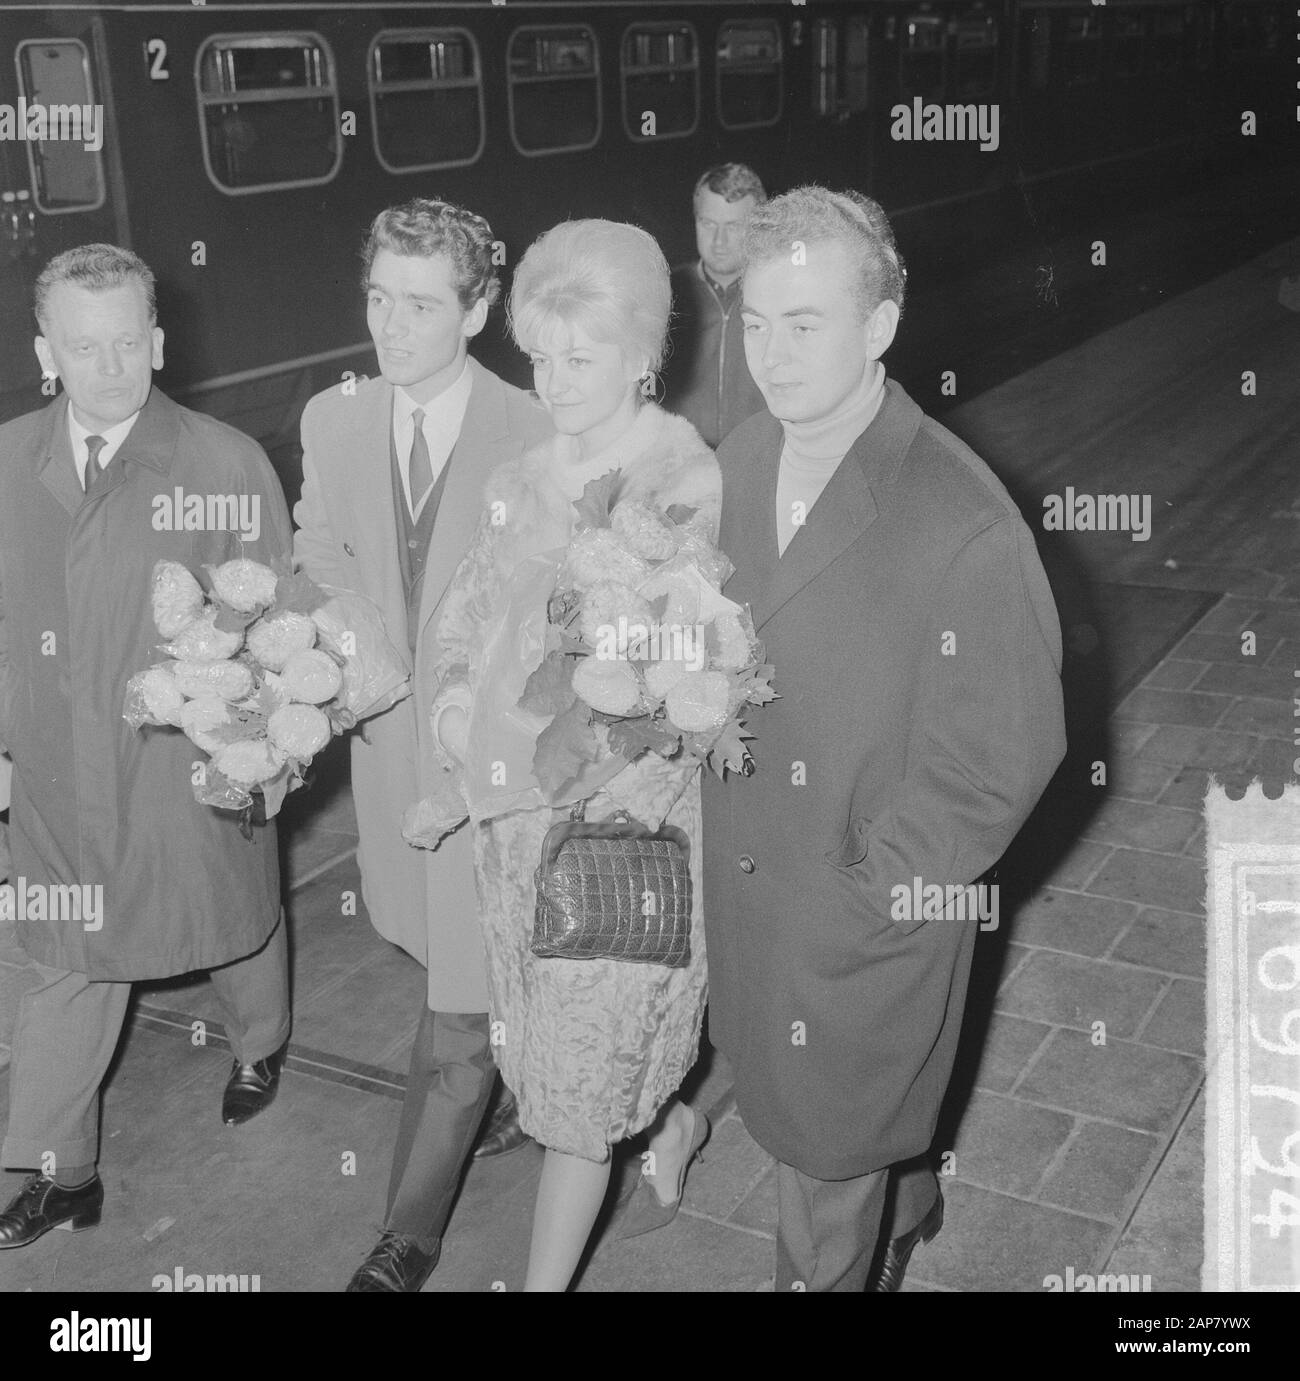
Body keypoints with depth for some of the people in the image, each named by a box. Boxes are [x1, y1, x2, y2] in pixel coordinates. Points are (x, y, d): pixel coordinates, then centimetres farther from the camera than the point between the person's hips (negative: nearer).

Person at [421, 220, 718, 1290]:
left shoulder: (696, 489, -15)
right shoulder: (525, 480, 4)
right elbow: (466, 617, 11)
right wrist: (457, 699, -9)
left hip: (628, 819, -6)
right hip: (513, 811, 6)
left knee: (577, 1079, 6)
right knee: (555, 1039, 22)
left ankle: (545, 1281, 24)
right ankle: (673, 1128, 51)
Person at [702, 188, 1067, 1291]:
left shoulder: (964, 524, -25)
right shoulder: (736, 463, -2)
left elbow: (1006, 755, -19)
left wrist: (874, 893, -14)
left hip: (868, 919, -6)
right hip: (745, 881, 6)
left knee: (828, 1157, 12)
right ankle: (904, 1214, 59)